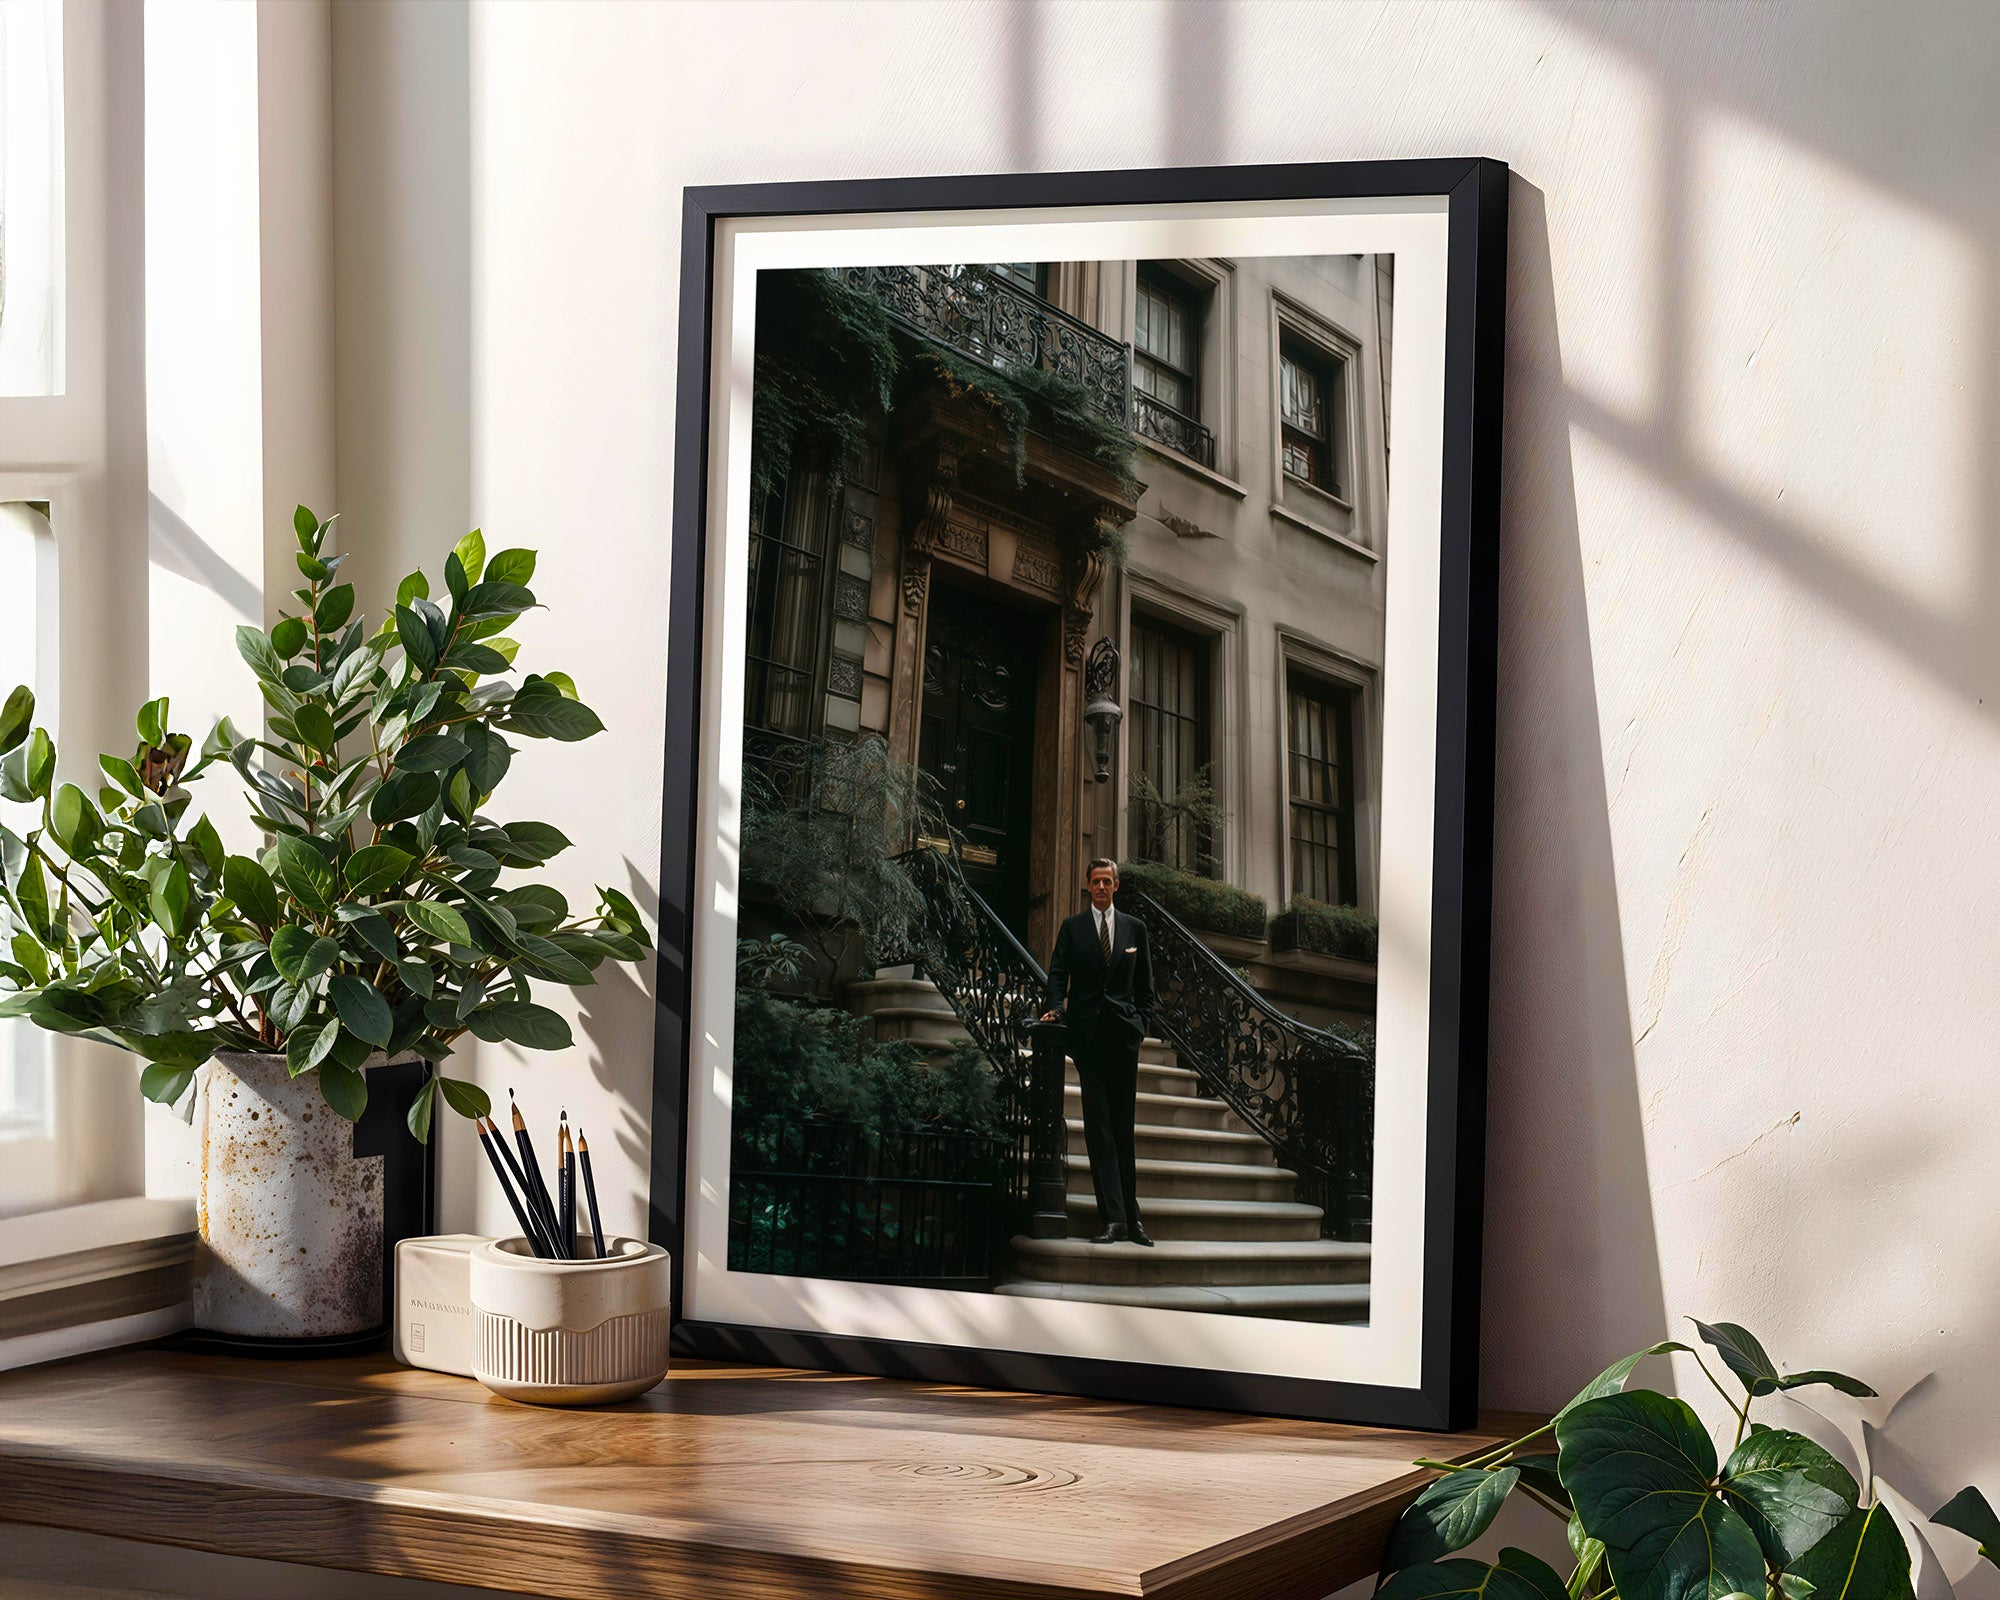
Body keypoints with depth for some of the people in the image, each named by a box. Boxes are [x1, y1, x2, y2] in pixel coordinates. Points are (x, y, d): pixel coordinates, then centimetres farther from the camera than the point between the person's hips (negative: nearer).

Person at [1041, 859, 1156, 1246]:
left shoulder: (1134, 928, 13)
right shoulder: (1072, 928, 8)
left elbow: (1145, 983, 15)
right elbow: (1057, 974, 5)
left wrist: (1143, 1021, 3)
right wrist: (1056, 1008, -12)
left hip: (1124, 1032, 2)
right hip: (1088, 1033, -2)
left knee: (1123, 1126, 5)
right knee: (1098, 1126, -7)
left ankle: (1128, 1216, 10)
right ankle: (1113, 1218, -10)